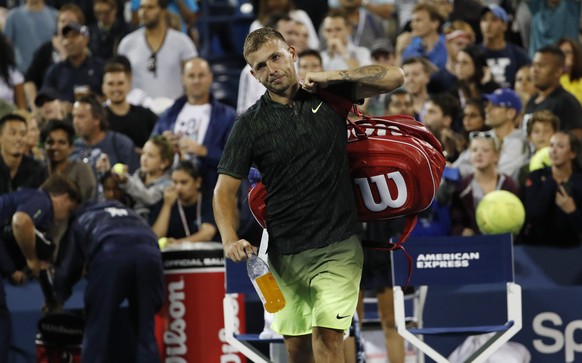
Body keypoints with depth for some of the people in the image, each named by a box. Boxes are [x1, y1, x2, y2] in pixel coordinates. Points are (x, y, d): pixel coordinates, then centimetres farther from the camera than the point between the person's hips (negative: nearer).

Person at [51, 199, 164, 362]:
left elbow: (67, 267, 38)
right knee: (145, 332, 11)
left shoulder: (81, 220, 36)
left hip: (110, 253, -2)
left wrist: (57, 300, 54)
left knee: (98, 330, 9)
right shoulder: (126, 211, 45)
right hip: (148, 252, 3)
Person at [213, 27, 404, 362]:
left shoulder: (330, 95, 4)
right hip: (283, 252, 2)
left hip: (338, 246, -1)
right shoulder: (250, 125, 1)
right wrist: (231, 239, -18)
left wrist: (335, 76, -9)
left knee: (328, 336, -15)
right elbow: (225, 189, 0)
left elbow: (394, 76, 1)